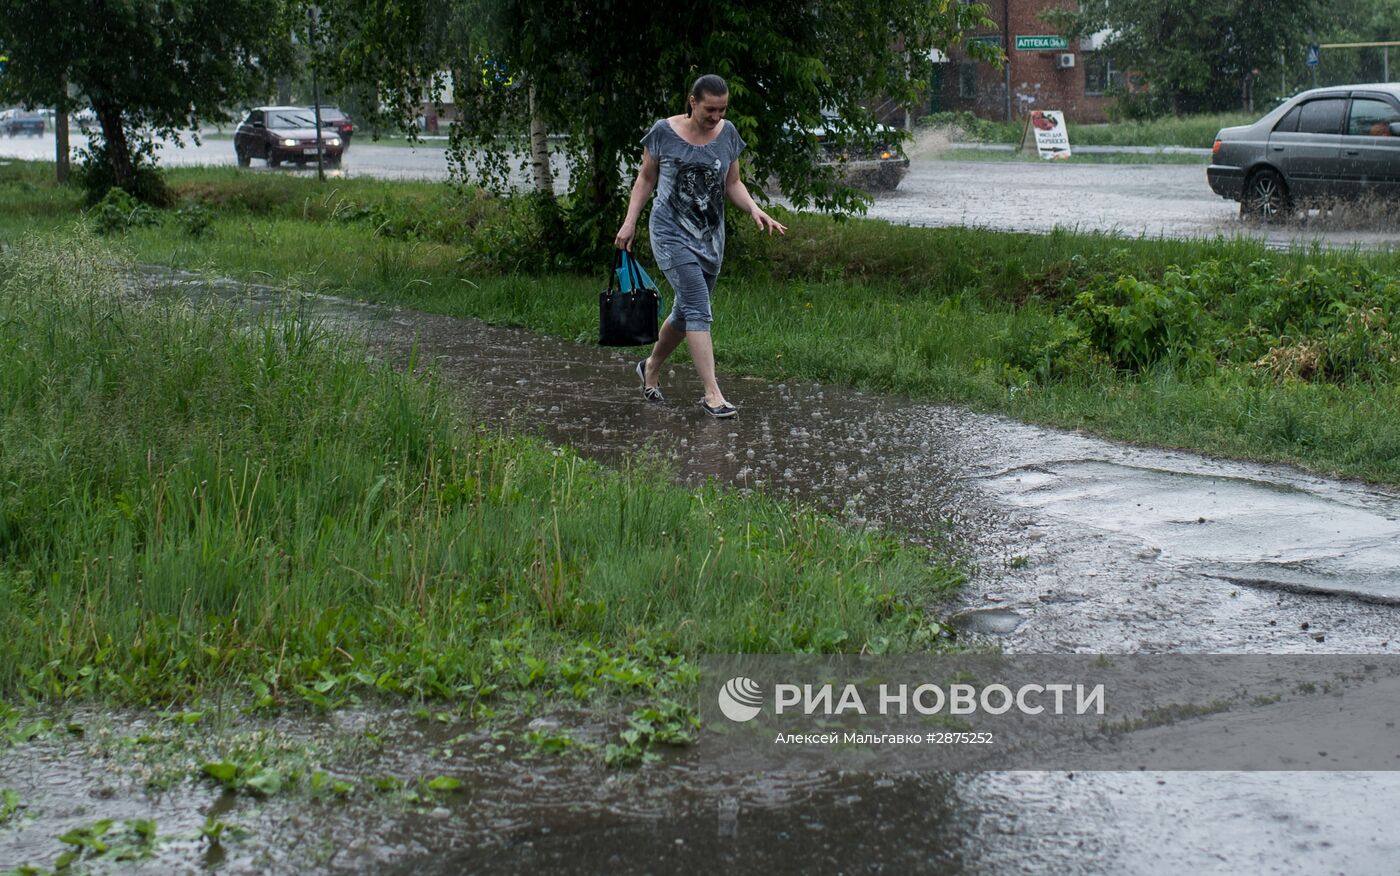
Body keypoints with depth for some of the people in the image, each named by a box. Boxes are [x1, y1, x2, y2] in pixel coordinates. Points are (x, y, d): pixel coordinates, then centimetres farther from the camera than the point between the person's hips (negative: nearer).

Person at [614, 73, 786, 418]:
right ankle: (712, 394, -19)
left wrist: (754, 209, -8)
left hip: (711, 237, 5)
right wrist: (630, 221, -1)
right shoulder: (664, 132, -7)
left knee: (686, 311, 14)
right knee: (698, 308, -17)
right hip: (672, 234, -5)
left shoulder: (728, 134, 3)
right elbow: (646, 178, 4)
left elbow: (733, 183, 9)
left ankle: (650, 369, 38)